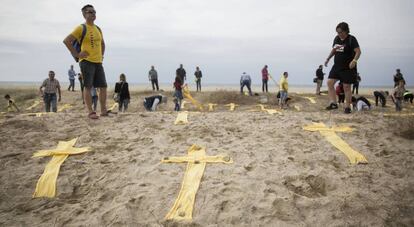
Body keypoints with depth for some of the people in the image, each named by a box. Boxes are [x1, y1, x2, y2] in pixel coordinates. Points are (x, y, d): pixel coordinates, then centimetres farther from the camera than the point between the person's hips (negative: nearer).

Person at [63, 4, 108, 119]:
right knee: (88, 87, -5)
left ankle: (103, 110, 13)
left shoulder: (98, 29, 17)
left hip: (98, 62, 7)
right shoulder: (81, 28, -4)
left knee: (103, 86, 4)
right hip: (86, 62, -6)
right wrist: (76, 54, -11)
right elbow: (66, 41, -9)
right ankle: (90, 112, -1)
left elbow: (102, 43, 34)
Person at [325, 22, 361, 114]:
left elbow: (358, 51, -18)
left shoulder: (351, 39, -11)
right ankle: (333, 103, -2)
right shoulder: (336, 38, 9)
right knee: (330, 82, -7)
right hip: (337, 66, 6)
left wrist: (354, 60, -34)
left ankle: (347, 107, 10)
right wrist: (328, 59, 17)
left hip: (348, 67, -6)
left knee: (346, 87, -1)